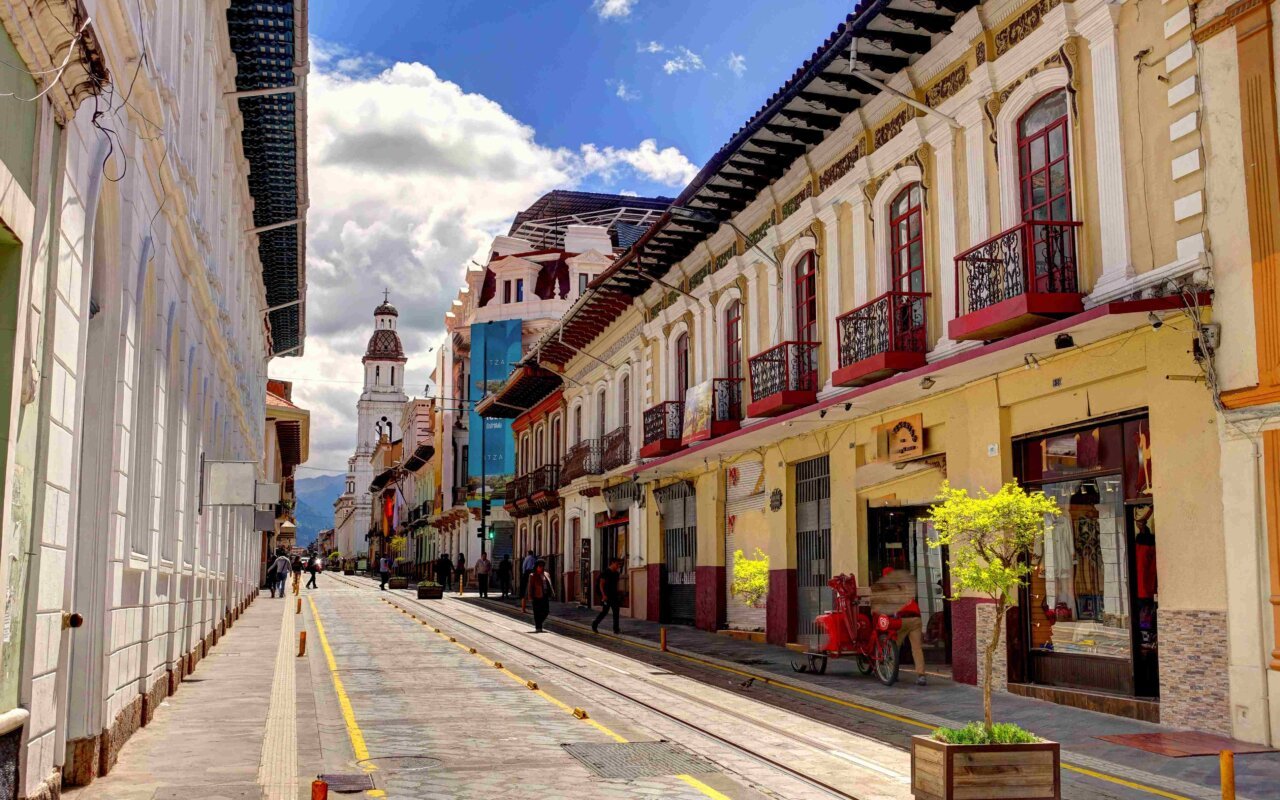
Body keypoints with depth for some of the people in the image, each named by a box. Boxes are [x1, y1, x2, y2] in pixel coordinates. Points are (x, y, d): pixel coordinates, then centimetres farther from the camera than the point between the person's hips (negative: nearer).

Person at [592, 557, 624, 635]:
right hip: (607, 596, -7)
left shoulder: (616, 573, 10)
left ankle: (616, 629, 2)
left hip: (614, 596, 7)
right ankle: (594, 625, 15)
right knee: (604, 611, -3)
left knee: (616, 612, 0)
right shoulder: (606, 573, -11)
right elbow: (601, 585, -14)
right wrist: (603, 595, -22)